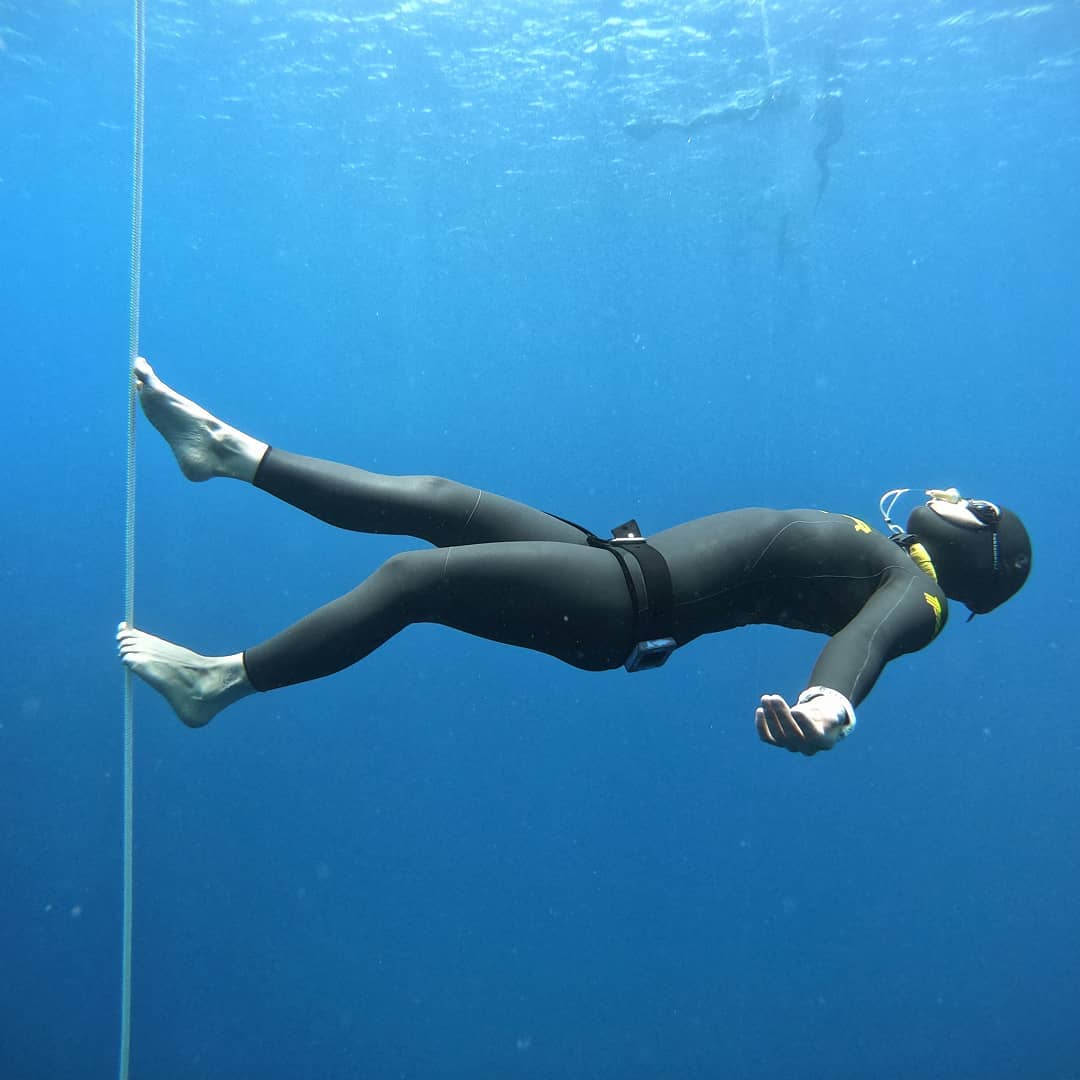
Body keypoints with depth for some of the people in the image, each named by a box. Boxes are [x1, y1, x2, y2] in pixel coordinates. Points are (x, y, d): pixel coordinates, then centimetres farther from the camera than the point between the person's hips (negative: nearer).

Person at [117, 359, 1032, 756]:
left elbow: (866, 641, -28)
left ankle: (219, 682, -1)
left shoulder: (914, 592, -5)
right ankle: (228, 450, 14)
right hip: (621, 561, 9)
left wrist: (829, 704, -49)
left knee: (410, 576, -18)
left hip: (628, 607, -9)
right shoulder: (880, 548, 20)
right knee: (433, 500, 4)